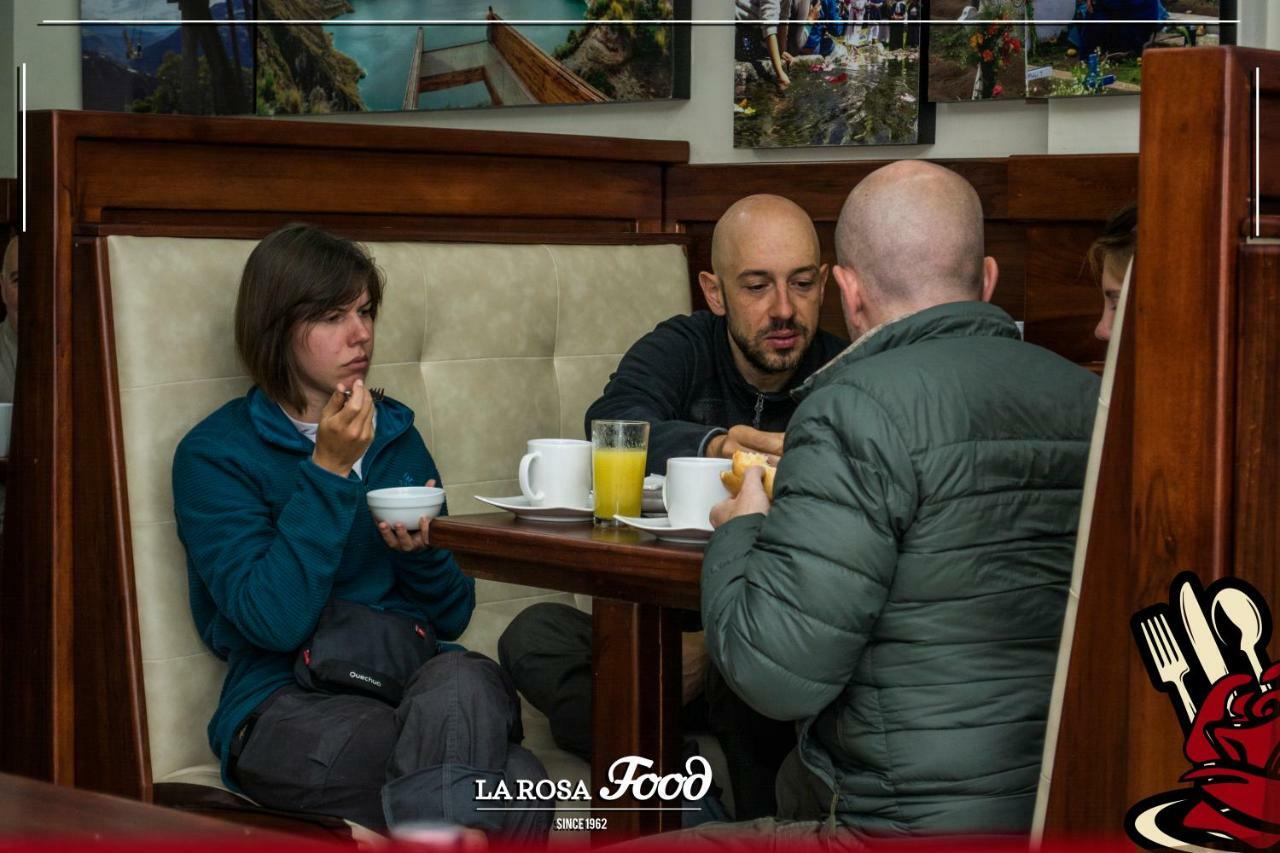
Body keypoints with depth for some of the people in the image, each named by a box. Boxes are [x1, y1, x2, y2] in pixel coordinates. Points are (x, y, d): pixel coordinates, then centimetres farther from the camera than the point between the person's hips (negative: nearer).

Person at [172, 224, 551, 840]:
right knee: (515, 783, -32)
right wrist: (329, 471, -12)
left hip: (416, 681, 5)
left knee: (462, 679, -36)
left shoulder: (395, 432, 18)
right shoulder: (214, 454, 2)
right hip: (288, 708, -5)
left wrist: (422, 552, -4)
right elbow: (274, 622, -12)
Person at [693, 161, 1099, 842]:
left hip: (929, 831, -8)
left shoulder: (862, 408, -17)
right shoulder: (1085, 397, 4)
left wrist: (738, 531, 0)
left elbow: (776, 672, -20)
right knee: (800, 776, 35)